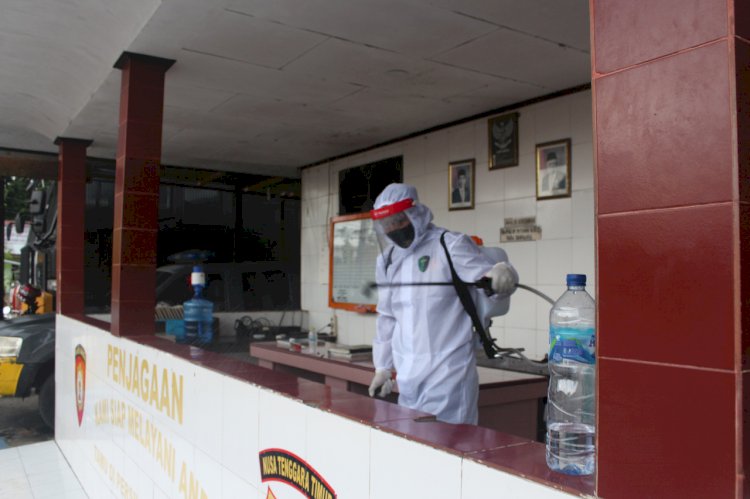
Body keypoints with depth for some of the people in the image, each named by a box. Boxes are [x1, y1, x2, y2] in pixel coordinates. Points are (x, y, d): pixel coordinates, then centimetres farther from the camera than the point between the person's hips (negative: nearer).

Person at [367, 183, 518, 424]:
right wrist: (383, 367, 20)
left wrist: (501, 274, -37)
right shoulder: (386, 260, 11)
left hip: (448, 372, -6)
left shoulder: (450, 245, -7)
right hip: (408, 376, 6)